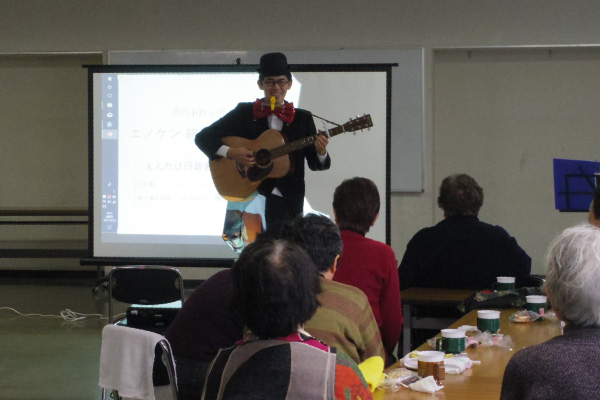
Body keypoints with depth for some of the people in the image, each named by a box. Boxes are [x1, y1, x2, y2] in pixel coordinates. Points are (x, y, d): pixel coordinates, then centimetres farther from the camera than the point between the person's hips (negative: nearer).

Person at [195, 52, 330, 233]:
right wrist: (230, 152, -14)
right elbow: (203, 137, 3)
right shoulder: (244, 112, 5)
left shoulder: (302, 118, 9)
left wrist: (321, 153, -14)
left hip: (286, 199, 2)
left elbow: (315, 164, 9)